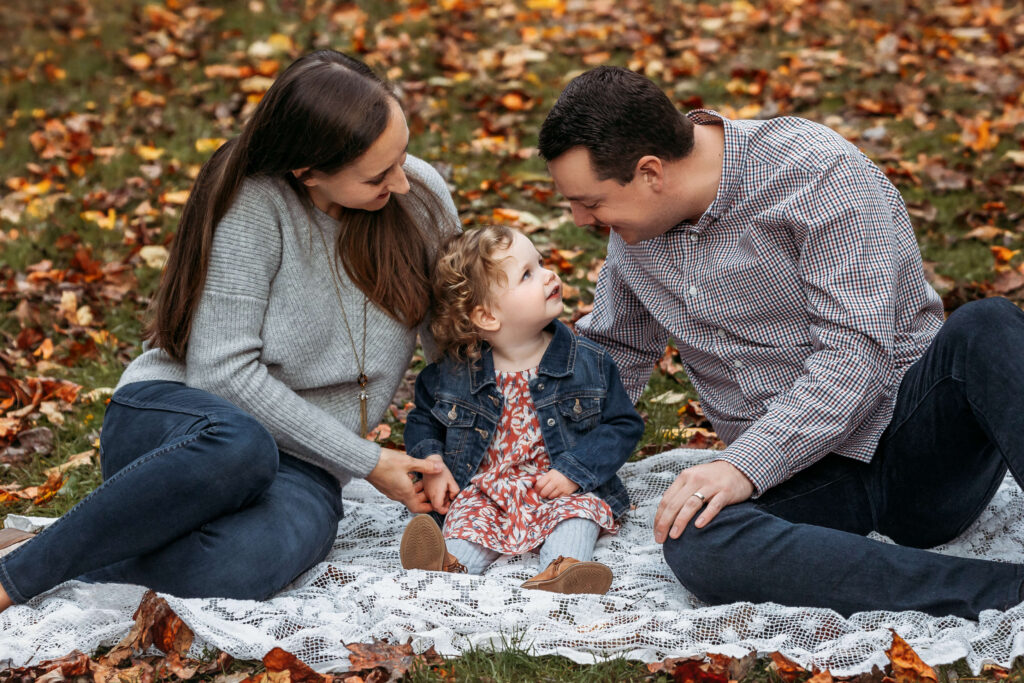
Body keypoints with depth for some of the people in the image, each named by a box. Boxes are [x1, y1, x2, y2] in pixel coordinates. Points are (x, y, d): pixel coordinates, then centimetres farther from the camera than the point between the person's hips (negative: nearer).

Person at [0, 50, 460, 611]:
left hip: (301, 464, 3)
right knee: (238, 447, -43)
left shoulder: (421, 195, -2)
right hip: (169, 420, -2)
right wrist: (364, 462, -15)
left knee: (235, 567, -37)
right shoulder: (253, 205, -17)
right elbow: (223, 372, -19)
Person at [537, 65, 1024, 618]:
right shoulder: (635, 226, 8)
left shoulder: (815, 171, -14)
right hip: (801, 479, 4)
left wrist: (744, 467, -26)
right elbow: (614, 348, 23)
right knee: (694, 546, -31)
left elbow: (855, 353, -19)